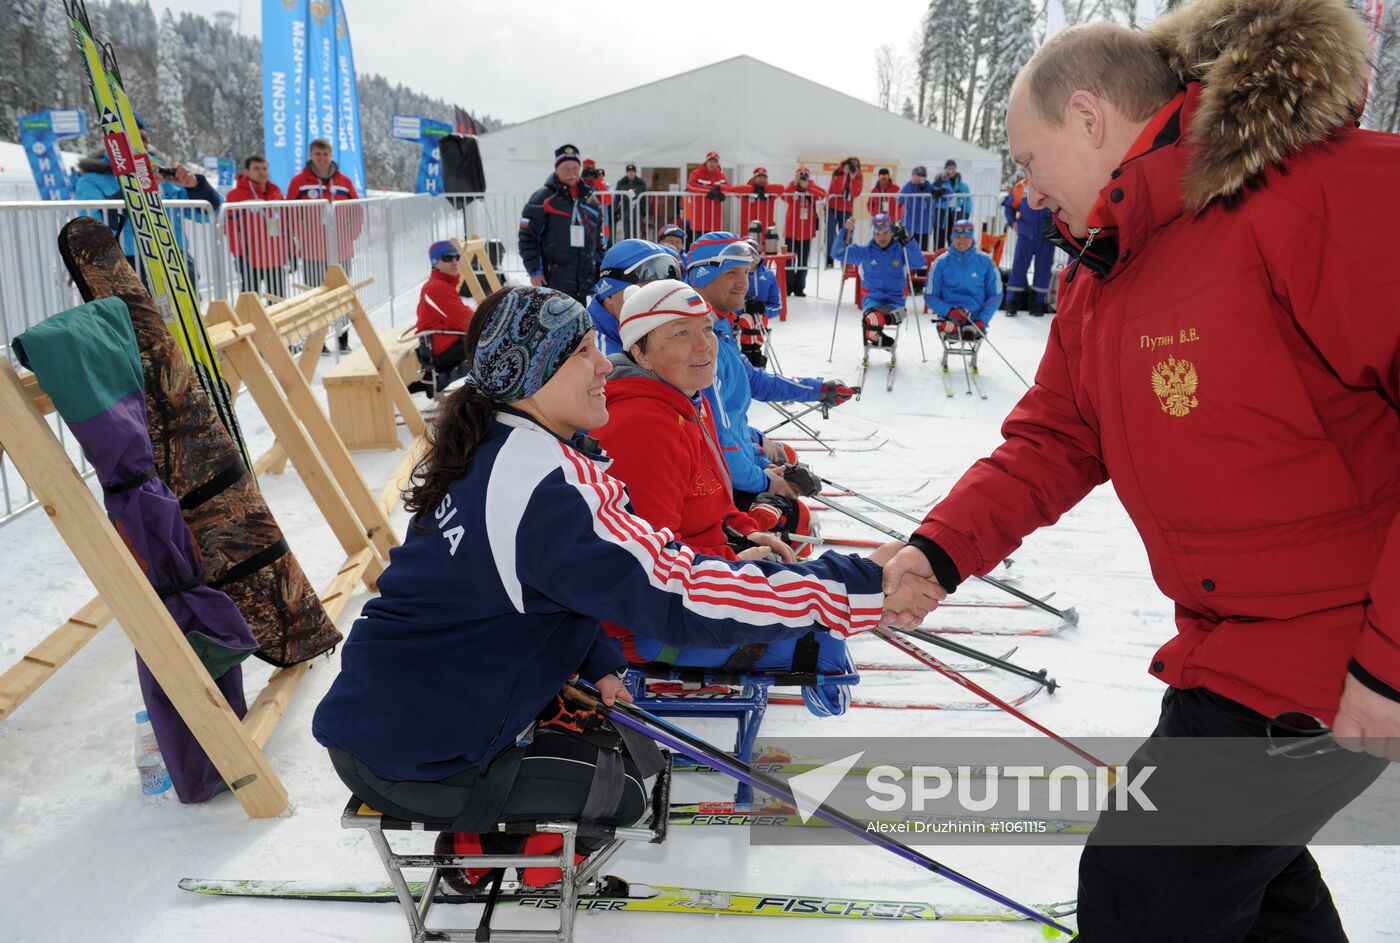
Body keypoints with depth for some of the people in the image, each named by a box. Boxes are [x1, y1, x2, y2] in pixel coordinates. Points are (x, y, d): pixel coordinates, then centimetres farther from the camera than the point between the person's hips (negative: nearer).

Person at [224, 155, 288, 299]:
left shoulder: (276, 192, 12)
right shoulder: (236, 195, -7)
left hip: (277, 259, 6)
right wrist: (239, 253, -17)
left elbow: (284, 223, 19)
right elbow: (230, 226, -11)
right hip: (251, 260, -6)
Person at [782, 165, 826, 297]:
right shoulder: (793, 190, -3)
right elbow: (784, 197, -25)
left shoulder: (813, 191, 2)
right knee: (790, 260, -3)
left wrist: (809, 185, -23)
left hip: (807, 232, 2)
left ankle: (799, 288, 15)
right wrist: (795, 183, -28)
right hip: (791, 231, -2)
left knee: (804, 261, 7)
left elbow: (823, 194, -19)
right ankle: (787, 287, 5)